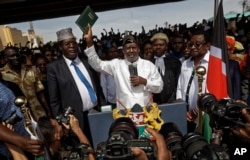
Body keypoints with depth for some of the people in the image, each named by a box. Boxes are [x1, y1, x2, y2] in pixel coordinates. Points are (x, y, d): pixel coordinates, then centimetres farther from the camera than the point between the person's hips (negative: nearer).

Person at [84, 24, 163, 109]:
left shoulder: (149, 64, 3)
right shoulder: (116, 64, 3)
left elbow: (159, 87, 4)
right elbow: (97, 64, -7)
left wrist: (144, 81, -14)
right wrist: (89, 42, -16)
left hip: (146, 109, 1)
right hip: (124, 111, 0)